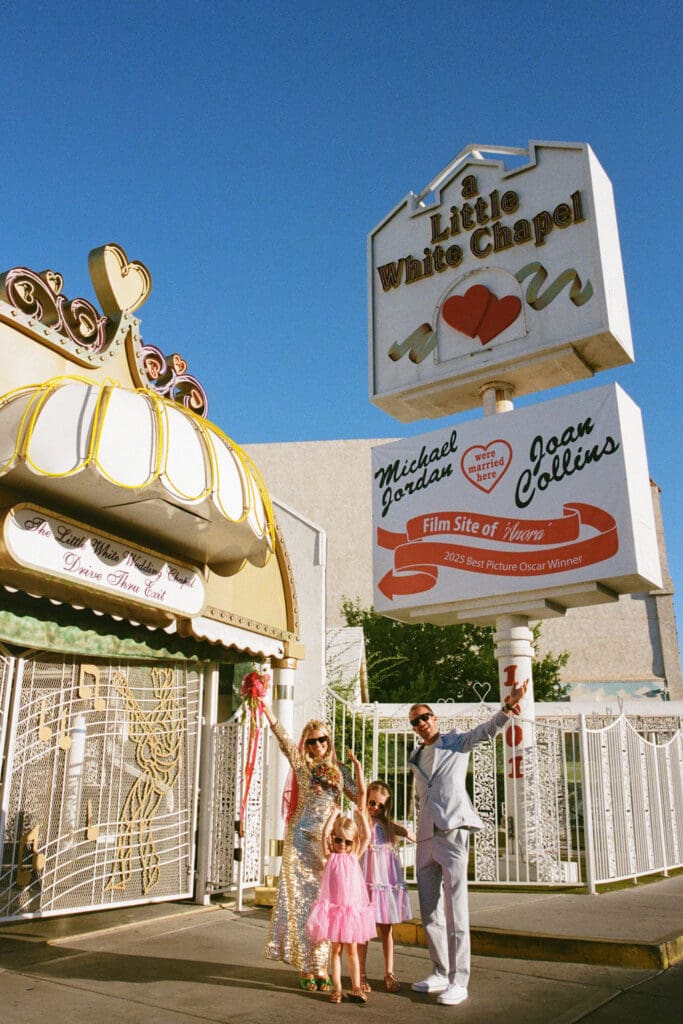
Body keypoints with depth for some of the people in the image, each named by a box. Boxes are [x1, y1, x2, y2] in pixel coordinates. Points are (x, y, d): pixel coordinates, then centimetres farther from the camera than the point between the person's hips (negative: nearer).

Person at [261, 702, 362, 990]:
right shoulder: (301, 763, 1)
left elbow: (360, 797, 8)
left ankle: (320, 966, 14)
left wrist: (358, 769, -3)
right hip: (302, 839, -3)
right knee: (302, 901, 0)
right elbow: (281, 735, -11)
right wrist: (264, 706, -22)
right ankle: (306, 967, 9)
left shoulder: (338, 769, 10)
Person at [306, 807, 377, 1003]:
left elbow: (367, 836, -4)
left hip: (352, 908, 1)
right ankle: (336, 988, 14)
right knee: (336, 949, 7)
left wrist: (360, 814, -1)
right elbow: (325, 832, -11)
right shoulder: (330, 855, 2)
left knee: (352, 950, 8)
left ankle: (356, 988, 13)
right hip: (333, 908, -1)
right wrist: (335, 812, -5)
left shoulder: (354, 856, 6)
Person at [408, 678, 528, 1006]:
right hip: (425, 838, 6)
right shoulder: (416, 758, 19)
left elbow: (487, 730, -12)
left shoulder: (456, 742, 4)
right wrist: (423, 823, 15)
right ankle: (441, 973, 21)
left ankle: (458, 981, -1)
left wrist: (507, 708, -29)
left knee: (455, 910, -7)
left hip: (452, 833, -6)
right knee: (429, 912, 10)